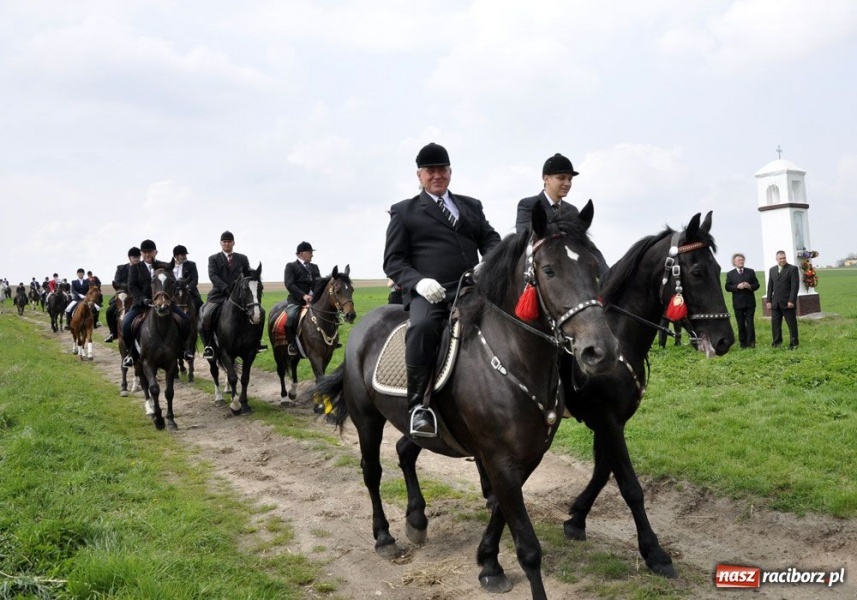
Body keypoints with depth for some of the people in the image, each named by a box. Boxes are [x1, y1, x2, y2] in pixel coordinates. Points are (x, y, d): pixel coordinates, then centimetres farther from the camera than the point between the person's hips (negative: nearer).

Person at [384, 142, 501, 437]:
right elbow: (393, 261, 6)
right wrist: (418, 281, -15)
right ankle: (418, 404, -25)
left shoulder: (472, 205, 24)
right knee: (422, 326, -35)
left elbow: (490, 240, 17)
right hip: (428, 292, -4)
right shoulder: (404, 211, 13)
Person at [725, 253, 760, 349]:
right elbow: (727, 287, -2)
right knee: (741, 324, 5)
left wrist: (750, 286, -14)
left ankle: (751, 343, -2)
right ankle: (743, 343, 11)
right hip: (738, 303, 0)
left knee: (750, 323, -3)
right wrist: (737, 287, -18)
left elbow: (756, 285, 6)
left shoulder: (750, 272, 8)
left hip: (750, 302, 0)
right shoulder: (730, 274, 5)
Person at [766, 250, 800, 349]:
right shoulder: (772, 270, 13)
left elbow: (795, 286, -10)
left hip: (788, 303, -5)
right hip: (775, 303, 5)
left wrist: (791, 301, -16)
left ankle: (793, 344, 11)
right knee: (775, 324, 4)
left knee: (792, 324, 3)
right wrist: (769, 300, 7)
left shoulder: (793, 269, -4)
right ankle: (777, 342, 14)